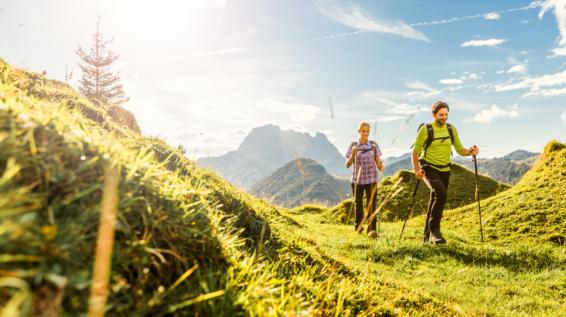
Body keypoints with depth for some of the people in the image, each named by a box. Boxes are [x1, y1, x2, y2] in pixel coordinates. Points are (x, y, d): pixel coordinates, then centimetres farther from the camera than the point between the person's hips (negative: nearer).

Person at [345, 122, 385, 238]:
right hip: (357, 179, 0)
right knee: (358, 204, 11)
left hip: (371, 179, 0)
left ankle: (372, 230, -7)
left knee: (371, 205, -7)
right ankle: (358, 227, 28)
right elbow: (347, 165, -3)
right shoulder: (353, 145, 0)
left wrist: (380, 166, -21)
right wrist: (353, 155, -21)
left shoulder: (374, 144, 2)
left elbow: (378, 161, 2)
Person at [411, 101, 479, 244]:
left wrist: (470, 151, -15)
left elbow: (460, 150, 7)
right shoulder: (426, 130, -11)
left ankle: (428, 235, 26)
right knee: (441, 193, -30)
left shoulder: (451, 129, 4)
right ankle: (434, 229, -18)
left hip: (444, 170, 5)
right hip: (429, 169, -5)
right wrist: (417, 170, -22)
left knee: (435, 201, 11)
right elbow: (415, 152, -9)